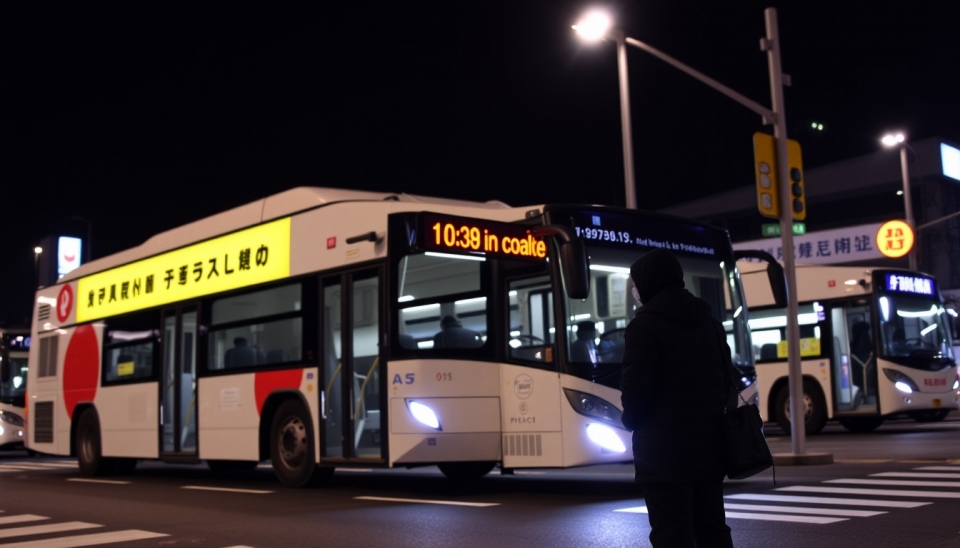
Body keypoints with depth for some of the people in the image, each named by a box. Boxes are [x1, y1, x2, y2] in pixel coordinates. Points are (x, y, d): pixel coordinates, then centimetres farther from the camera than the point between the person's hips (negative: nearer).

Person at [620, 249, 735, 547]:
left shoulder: (645, 324, -11)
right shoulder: (709, 321, 14)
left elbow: (636, 388, -16)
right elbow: (728, 379, 15)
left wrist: (631, 421, 2)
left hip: (665, 448, -7)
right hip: (709, 444, 8)